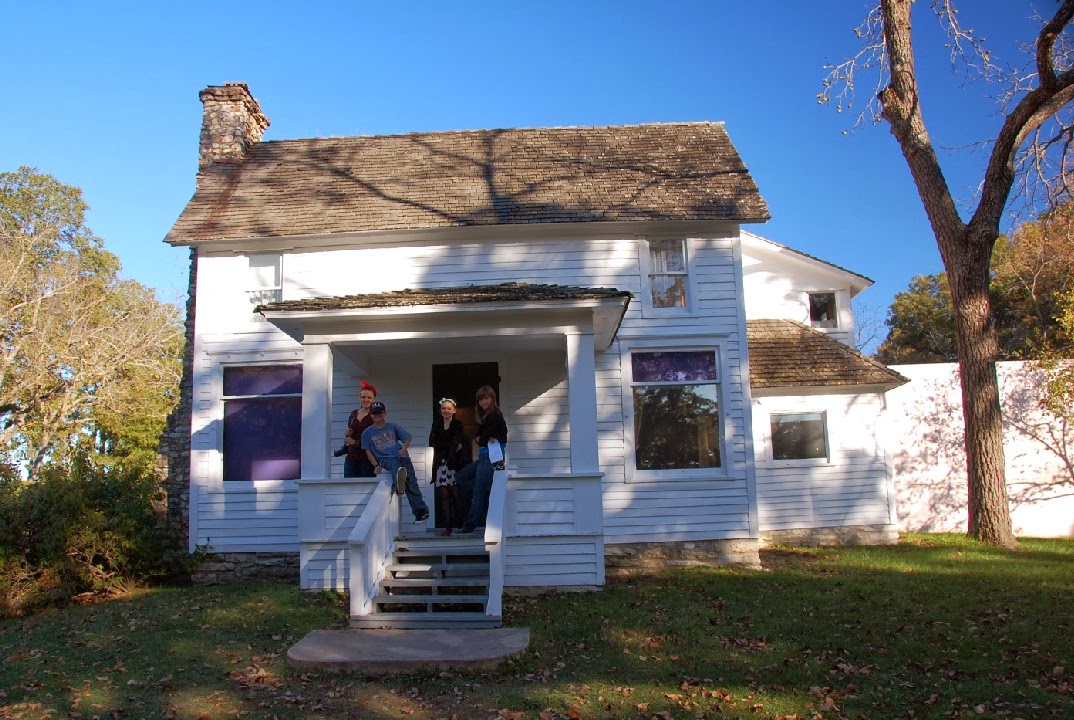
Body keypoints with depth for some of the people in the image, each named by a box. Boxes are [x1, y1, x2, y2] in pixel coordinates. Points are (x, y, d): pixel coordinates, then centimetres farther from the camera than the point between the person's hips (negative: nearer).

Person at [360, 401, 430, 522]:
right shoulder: (367, 432, 12)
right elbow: (368, 451, 10)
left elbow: (408, 437, 16)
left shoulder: (392, 427, 16)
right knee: (395, 464, -39)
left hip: (401, 456, 2)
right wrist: (376, 465, -4)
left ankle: (420, 510, -15)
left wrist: (404, 448, -3)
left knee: (411, 483, -14)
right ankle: (399, 483, -73)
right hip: (385, 459, -2)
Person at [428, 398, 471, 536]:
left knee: (456, 495, -6)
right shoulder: (436, 424, 13)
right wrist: (450, 446, -6)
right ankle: (447, 527, 2)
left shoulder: (458, 425, 3)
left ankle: (461, 525, 0)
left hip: (455, 463, -3)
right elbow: (432, 442, 0)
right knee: (443, 496, -1)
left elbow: (456, 442, -11)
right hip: (441, 463, 3)